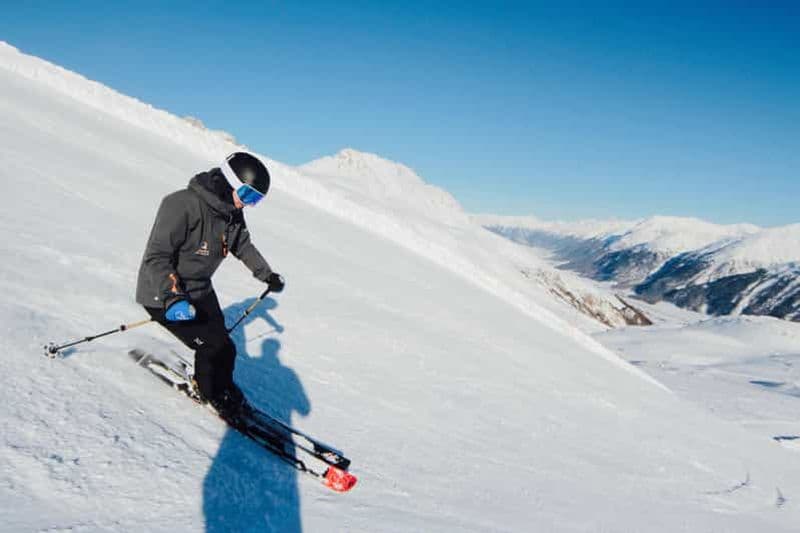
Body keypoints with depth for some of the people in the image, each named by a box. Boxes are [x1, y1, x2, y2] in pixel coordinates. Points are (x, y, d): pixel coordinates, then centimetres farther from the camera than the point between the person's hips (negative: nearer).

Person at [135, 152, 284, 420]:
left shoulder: (233, 214, -1)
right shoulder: (183, 206, -27)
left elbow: (243, 245, 19)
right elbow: (156, 256, -29)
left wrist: (267, 274, 26)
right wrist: (173, 299, -39)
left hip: (200, 292, 8)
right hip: (163, 295, -8)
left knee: (222, 346, 9)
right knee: (215, 347, -10)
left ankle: (223, 390, 37)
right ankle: (213, 394, 18)